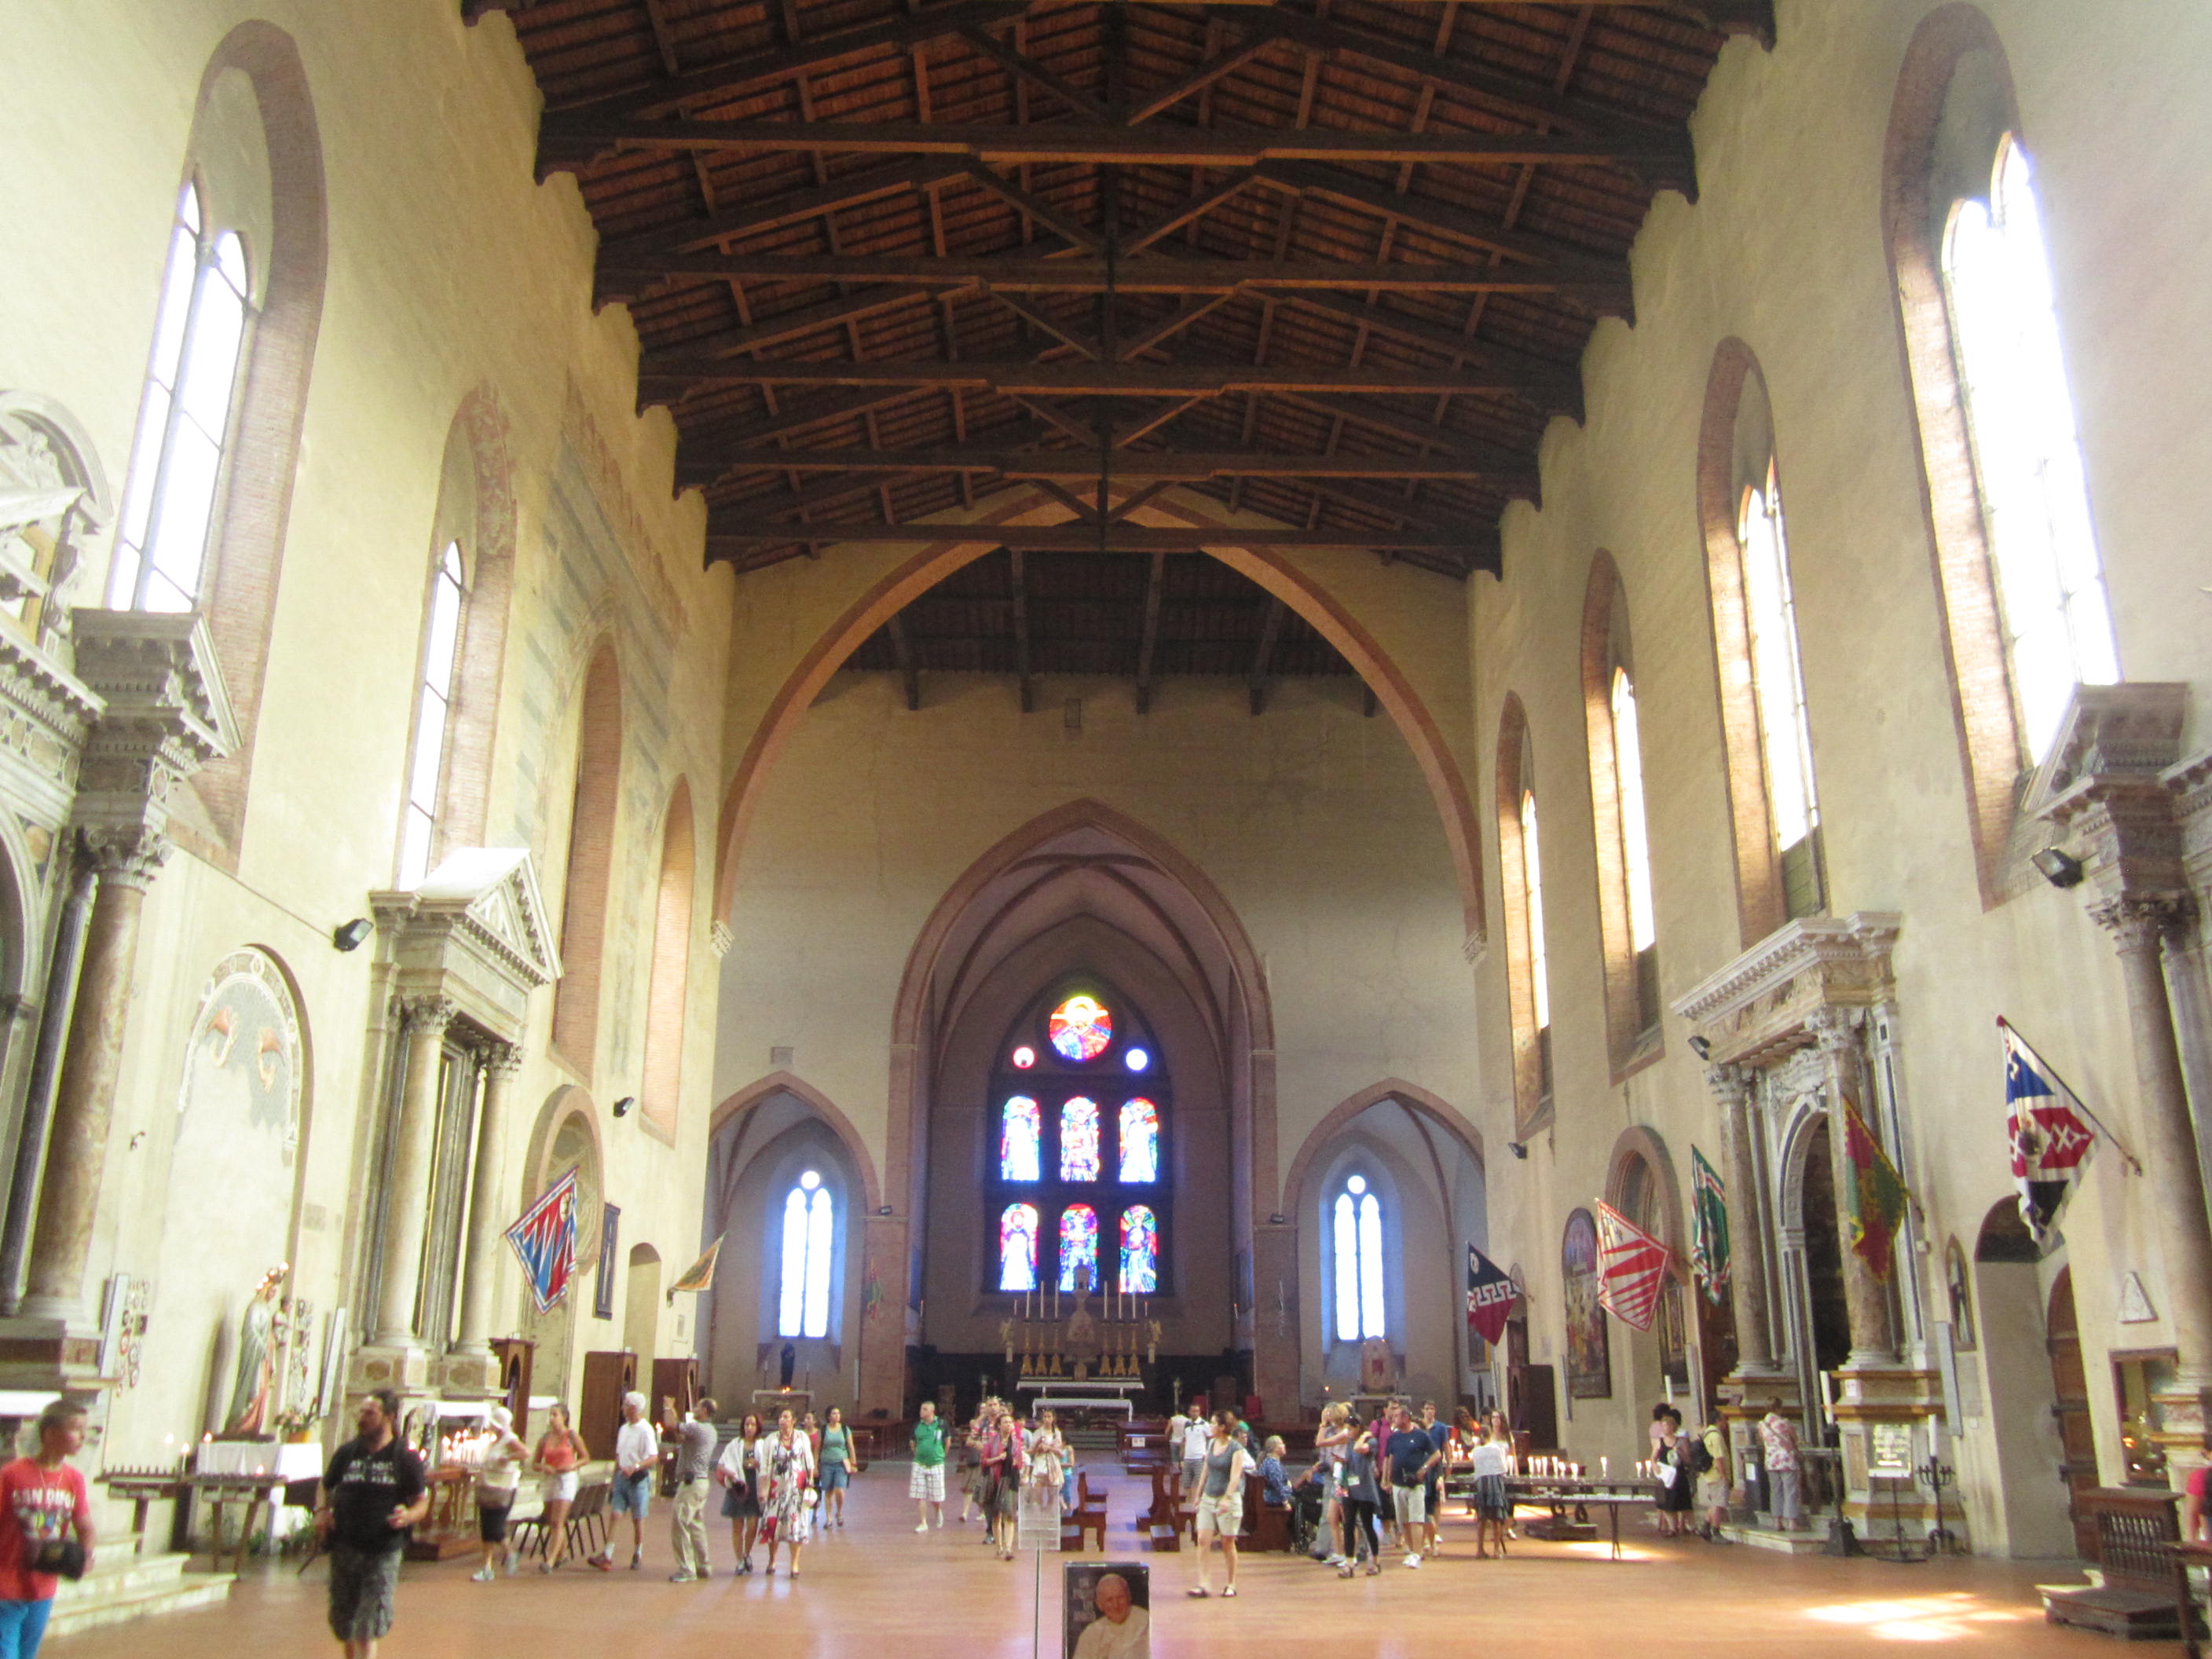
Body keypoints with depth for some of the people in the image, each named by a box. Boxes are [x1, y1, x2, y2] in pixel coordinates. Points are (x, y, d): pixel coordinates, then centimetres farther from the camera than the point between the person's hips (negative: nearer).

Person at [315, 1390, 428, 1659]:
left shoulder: (406, 1458, -4)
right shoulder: (347, 1453, 5)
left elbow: (422, 1502, 0)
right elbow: (325, 1487, 18)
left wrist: (408, 1516, -22)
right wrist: (322, 1511, -3)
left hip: (383, 1553, -4)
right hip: (345, 1548, 4)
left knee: (368, 1629, -8)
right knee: (343, 1620, 14)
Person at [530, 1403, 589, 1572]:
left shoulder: (572, 1436, -3)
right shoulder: (544, 1438, 7)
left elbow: (586, 1457, 2)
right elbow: (535, 1462, 11)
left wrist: (572, 1466, -15)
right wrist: (543, 1467, -10)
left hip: (566, 1479, -5)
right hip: (549, 1480, 5)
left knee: (557, 1522, -13)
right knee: (551, 1522, 13)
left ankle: (550, 1561, -17)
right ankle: (563, 1554, 33)